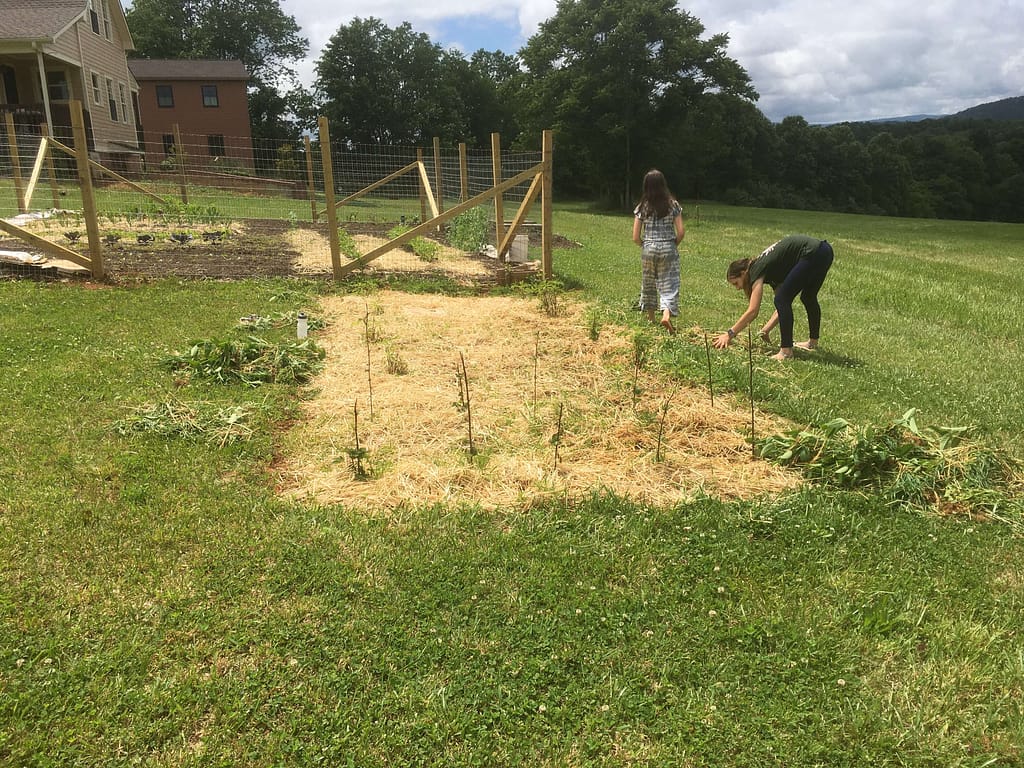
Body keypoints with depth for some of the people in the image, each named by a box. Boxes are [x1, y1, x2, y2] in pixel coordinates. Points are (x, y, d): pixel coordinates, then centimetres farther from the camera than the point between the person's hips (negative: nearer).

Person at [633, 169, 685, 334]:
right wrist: (674, 244, 12)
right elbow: (681, 231, -6)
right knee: (669, 284, 2)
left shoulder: (642, 207, -3)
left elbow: (635, 237, -4)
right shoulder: (673, 204, -3)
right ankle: (666, 314, -21)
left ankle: (651, 318, 26)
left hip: (648, 250, 1)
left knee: (648, 284, 16)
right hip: (668, 249, -1)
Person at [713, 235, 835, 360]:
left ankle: (786, 351, -4)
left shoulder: (757, 271, -2)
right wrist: (766, 330, 15)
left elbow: (752, 311, -10)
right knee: (808, 297, 27)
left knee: (782, 299, -5)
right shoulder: (767, 268, 21)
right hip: (825, 252, 10)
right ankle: (813, 342, 44)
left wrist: (730, 334, -5)